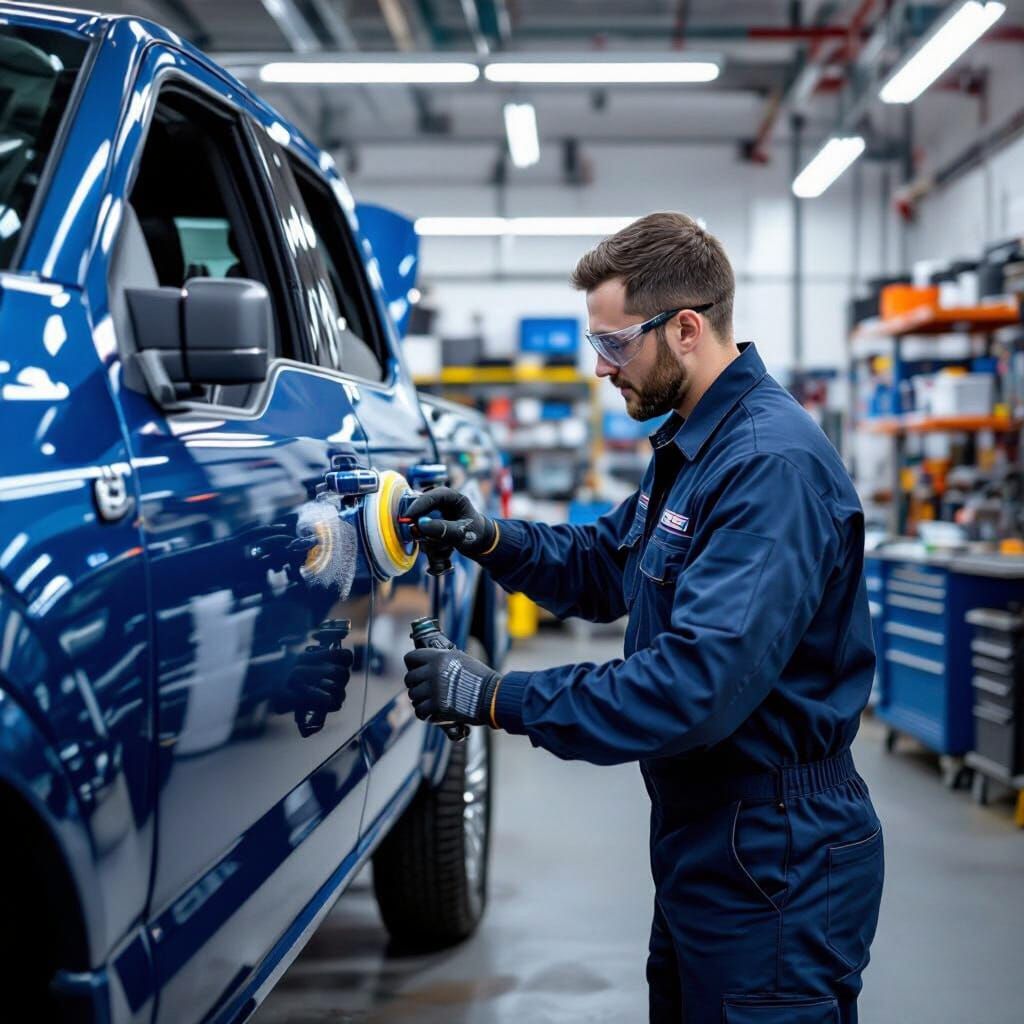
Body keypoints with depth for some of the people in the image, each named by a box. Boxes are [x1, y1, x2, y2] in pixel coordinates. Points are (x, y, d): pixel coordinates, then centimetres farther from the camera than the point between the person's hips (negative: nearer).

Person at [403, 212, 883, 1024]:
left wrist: (499, 699, -27)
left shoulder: (772, 464, -25)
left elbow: (699, 683, -33)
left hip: (772, 864, -10)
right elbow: (603, 566, 19)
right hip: (700, 837, 10)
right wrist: (493, 539, 0)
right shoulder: (691, 445, 9)